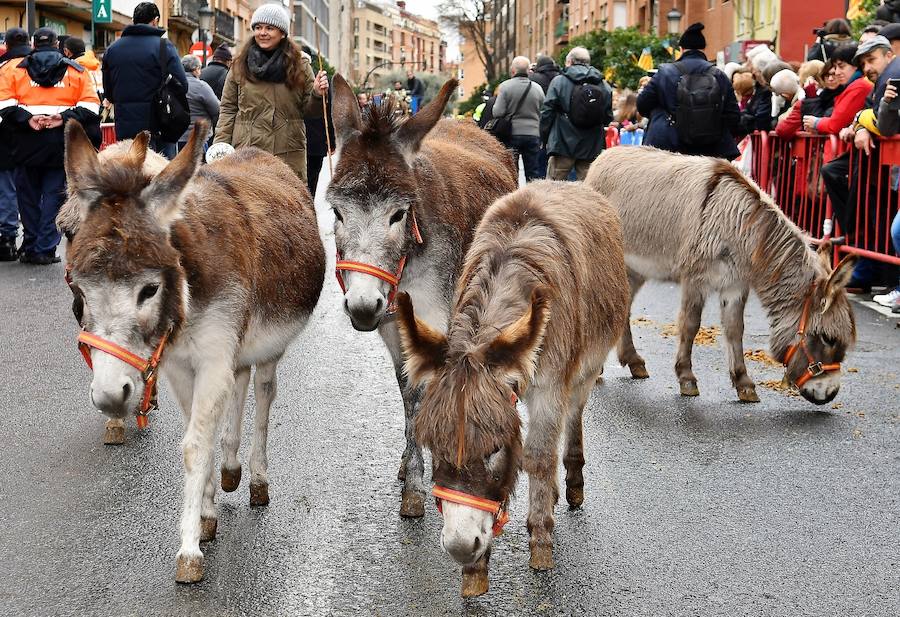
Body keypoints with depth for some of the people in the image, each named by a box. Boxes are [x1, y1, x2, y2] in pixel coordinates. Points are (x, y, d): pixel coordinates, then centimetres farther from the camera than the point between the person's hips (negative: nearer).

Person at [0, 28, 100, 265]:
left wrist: (27, 119, -12)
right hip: (62, 146, 0)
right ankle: (46, 250, 2)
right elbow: (91, 103, -2)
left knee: (28, 196, 11)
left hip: (27, 144, 0)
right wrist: (64, 118, -9)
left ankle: (30, 248, 13)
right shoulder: (76, 71, 9)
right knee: (54, 196, 5)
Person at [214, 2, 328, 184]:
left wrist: (317, 95, -10)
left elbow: (309, 111, 11)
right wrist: (220, 147, 0)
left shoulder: (299, 65, 8)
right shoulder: (239, 66, 8)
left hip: (289, 155, 0)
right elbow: (228, 109, 10)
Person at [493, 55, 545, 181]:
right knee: (533, 173, 7)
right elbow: (543, 115, 8)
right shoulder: (537, 88, 3)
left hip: (512, 134, -2)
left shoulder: (505, 86, -8)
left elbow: (497, 113, -11)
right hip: (533, 135, 2)